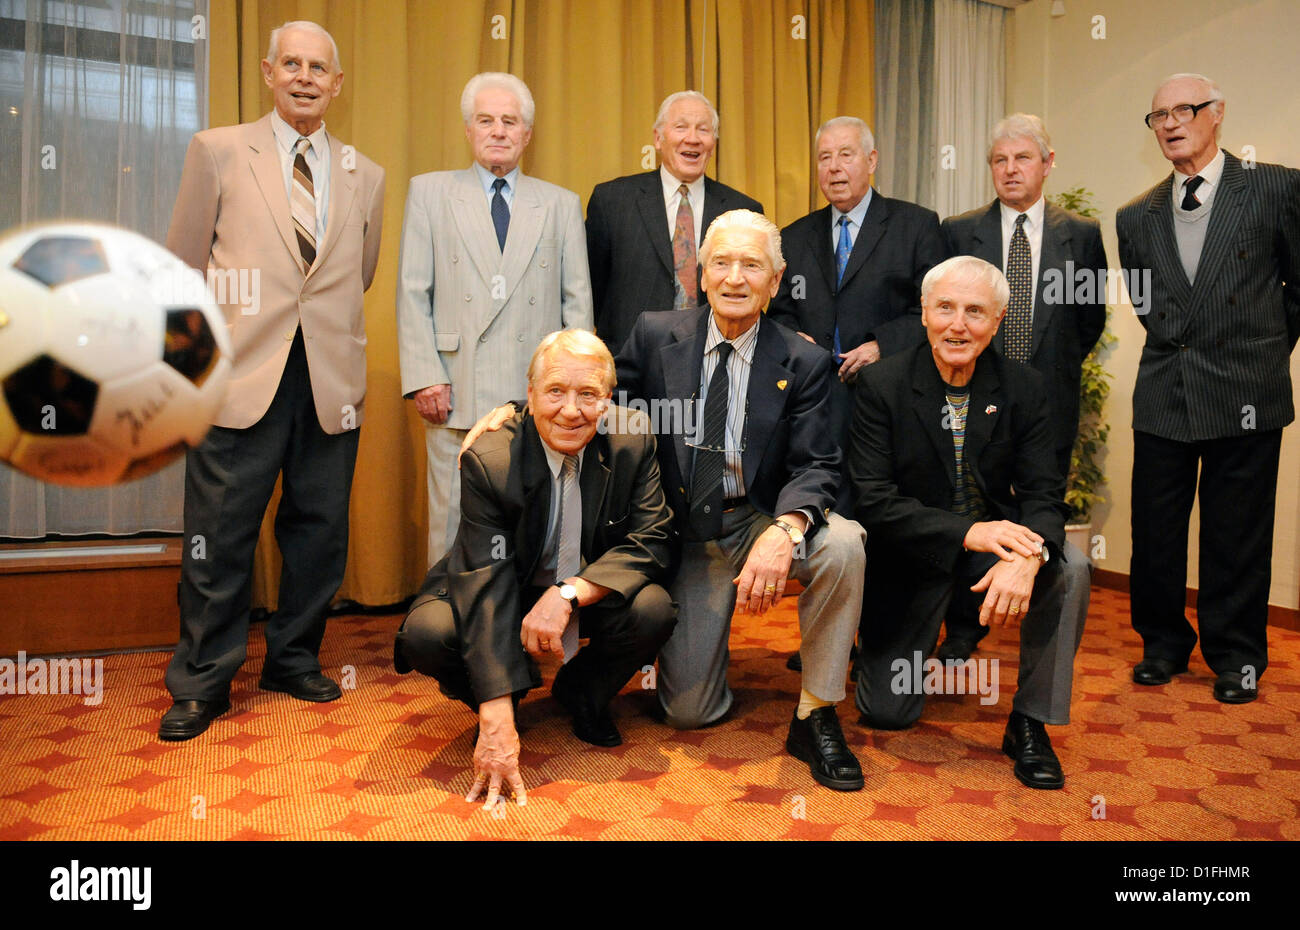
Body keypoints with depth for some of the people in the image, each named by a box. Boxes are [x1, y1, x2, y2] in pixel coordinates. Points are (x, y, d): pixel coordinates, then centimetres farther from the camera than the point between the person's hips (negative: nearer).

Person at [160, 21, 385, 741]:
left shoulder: (365, 176, 13)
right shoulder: (218, 150, 7)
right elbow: (182, 268, 8)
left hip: (332, 383, 3)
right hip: (242, 378, -2)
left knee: (319, 531, 9)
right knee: (218, 538, 1)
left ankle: (294, 659, 27)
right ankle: (202, 682, 17)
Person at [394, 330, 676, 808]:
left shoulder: (632, 439, -16)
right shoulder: (488, 461, -24)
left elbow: (651, 542, -17)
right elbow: (485, 587, -29)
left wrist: (568, 594, -35)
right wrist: (497, 723, -35)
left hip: (593, 590, 2)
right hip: (509, 589, -1)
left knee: (653, 609, -29)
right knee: (426, 633, -29)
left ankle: (583, 692, 5)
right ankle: (491, 701, 8)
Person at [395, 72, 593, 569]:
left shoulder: (561, 204, 14)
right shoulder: (429, 192, 11)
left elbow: (578, 301, 11)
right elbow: (412, 293, 5)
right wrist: (424, 377, -5)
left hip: (539, 397, 1)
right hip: (457, 396, 0)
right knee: (453, 521, 3)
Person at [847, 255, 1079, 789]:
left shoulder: (1024, 388, -5)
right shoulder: (881, 385, -13)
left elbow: (1044, 494, -10)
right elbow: (871, 500, -18)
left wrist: (1027, 555, -33)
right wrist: (967, 532, -30)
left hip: (995, 538, 2)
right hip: (912, 554, -1)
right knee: (886, 713, -3)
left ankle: (1029, 724, -10)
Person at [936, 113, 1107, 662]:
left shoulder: (1082, 235, 4)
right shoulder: (958, 232, 3)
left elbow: (1091, 318, 13)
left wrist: (1056, 367, 9)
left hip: (1048, 405, 0)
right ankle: (963, 629, 25)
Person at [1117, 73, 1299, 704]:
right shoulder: (1136, 217, 8)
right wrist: (1180, 346, 12)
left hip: (1246, 397, -3)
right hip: (1162, 396, 3)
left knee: (1237, 535, 6)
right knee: (1154, 532, 8)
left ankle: (1235, 656, 24)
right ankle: (1164, 643, 26)